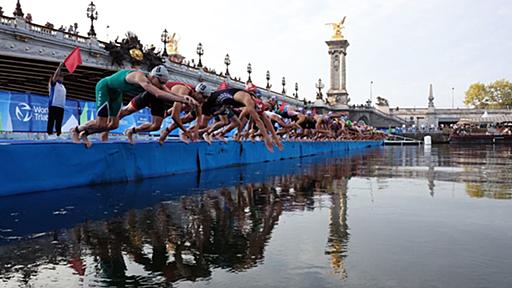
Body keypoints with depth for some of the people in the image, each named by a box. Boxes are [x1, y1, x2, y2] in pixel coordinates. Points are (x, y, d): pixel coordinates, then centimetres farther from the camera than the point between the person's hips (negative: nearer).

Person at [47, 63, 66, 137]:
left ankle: (58, 134, 7)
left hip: (61, 106, 6)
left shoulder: (63, 86, 24)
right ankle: (49, 133, -9)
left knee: (59, 122, 6)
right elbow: (55, 76, -12)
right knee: (51, 120, -8)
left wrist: (64, 104, 13)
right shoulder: (53, 83, 5)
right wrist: (59, 67, -17)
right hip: (53, 105, -6)